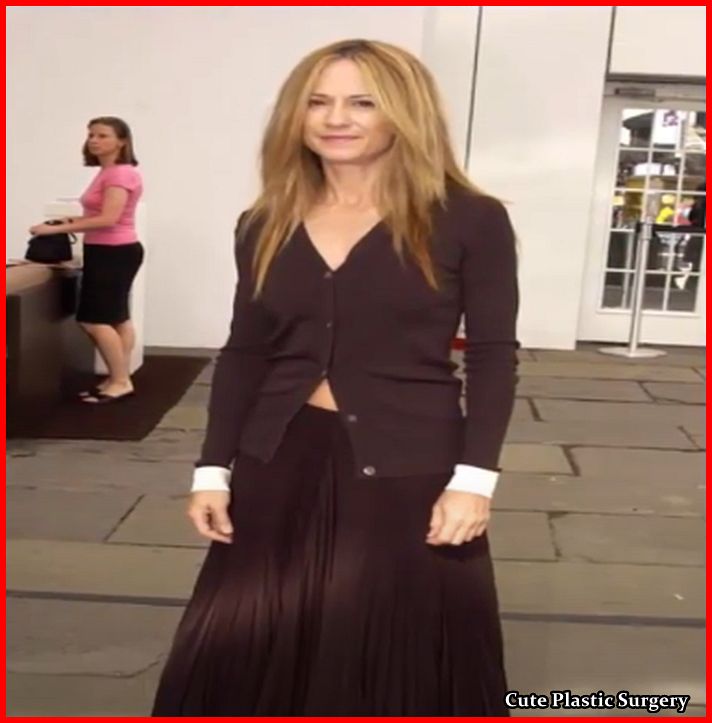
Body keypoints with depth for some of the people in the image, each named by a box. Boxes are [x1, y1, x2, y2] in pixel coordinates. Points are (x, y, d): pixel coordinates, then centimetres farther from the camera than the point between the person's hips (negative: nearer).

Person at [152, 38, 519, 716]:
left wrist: (474, 477, -12)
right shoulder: (265, 226, 7)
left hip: (408, 465, -3)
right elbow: (244, 353, 10)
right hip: (278, 460, 4)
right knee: (244, 646, 9)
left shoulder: (469, 221, -4)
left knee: (401, 649, 7)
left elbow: (493, 354, -4)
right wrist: (212, 469, 5)